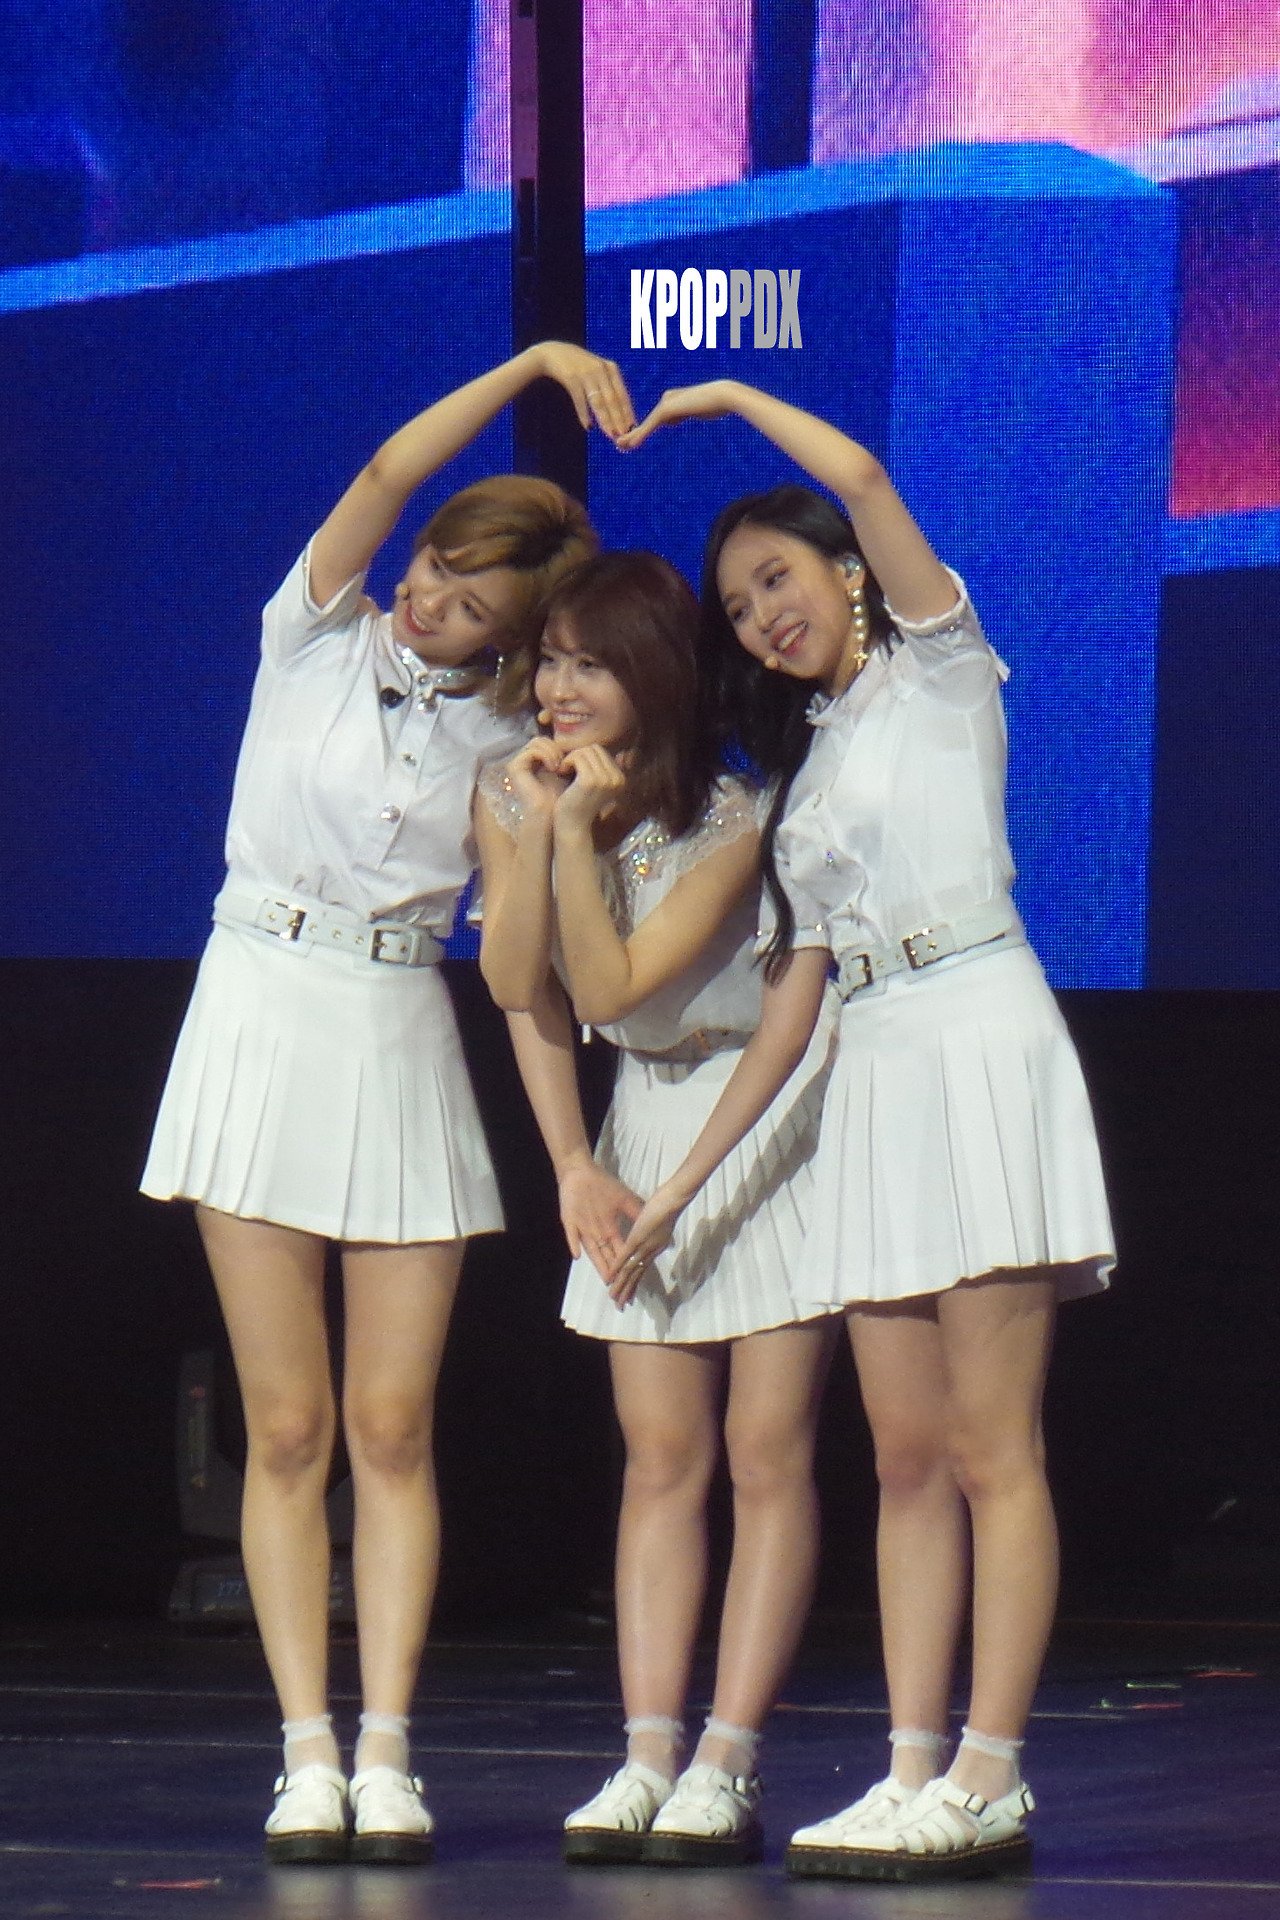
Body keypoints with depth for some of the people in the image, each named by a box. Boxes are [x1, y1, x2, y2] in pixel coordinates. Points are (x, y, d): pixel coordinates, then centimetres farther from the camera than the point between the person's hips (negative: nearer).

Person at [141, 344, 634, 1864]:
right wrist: (525, 370, -18)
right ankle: (307, 1756, -3)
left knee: (393, 1426, -3)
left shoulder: (501, 737, 9)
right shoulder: (319, 637, 3)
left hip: (403, 1042, 2)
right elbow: (383, 477, -12)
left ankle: (385, 1758, -3)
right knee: (288, 1427, -3)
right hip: (265, 1013, -2)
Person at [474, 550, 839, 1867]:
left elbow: (611, 984, -25)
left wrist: (577, 832, -30)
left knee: (767, 1451, -7)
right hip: (644, 1123, 5)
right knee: (660, 1458, 0)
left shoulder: (733, 824, -22)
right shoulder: (508, 794, -5)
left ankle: (727, 1768, -10)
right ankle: (648, 1757, -4)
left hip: (772, 1110, -5)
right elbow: (519, 987, -8)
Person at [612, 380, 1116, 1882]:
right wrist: (682, 1182, 14)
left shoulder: (937, 670, 5)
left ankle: (990, 1782, -13)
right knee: (908, 1457, 2)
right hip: (873, 1078, 7)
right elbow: (791, 1000, 18)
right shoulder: (806, 768, 22)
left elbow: (861, 479, -11)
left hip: (980, 1041, -7)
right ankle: (916, 1772, -1)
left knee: (990, 1446, -10)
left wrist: (730, 399, 5)